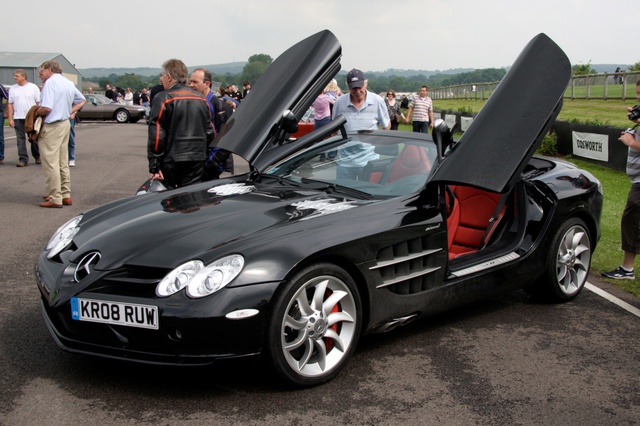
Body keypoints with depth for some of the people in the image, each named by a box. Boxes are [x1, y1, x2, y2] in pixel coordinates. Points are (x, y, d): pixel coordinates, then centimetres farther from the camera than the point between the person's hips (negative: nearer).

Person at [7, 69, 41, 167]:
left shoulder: (33, 87, 0)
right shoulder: (13, 89, 7)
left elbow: (39, 103, -1)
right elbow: (10, 104, 7)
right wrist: (10, 119, 0)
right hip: (18, 118, 2)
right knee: (20, 139, 1)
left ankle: (37, 157, 22)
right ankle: (23, 159, 4)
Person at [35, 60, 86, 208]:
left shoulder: (51, 82, -14)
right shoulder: (69, 83, 13)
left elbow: (46, 108, -23)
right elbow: (81, 100, 24)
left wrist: (36, 112, -5)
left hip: (51, 127, -9)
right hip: (65, 124, 9)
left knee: (51, 164, -4)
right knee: (63, 163, 15)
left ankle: (55, 199, -3)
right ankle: (65, 195, 19)